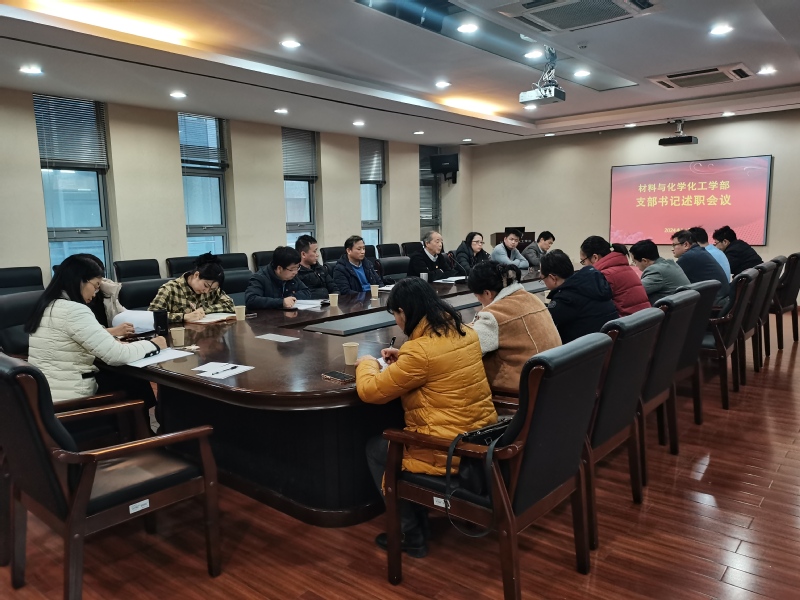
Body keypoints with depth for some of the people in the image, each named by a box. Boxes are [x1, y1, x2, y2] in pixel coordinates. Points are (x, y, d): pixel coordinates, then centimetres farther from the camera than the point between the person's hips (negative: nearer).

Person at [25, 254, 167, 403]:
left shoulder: (49, 305, 10)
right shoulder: (74, 311, -21)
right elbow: (117, 356, -22)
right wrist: (154, 344, -9)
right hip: (69, 398, -9)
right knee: (137, 382, 8)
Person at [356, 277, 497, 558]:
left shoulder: (420, 350, -23)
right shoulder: (464, 332, 2)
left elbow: (370, 391, -13)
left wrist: (367, 363, 6)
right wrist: (405, 357, 16)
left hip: (450, 451, -8)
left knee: (376, 448, 15)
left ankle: (410, 535, 20)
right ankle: (420, 512, 34)